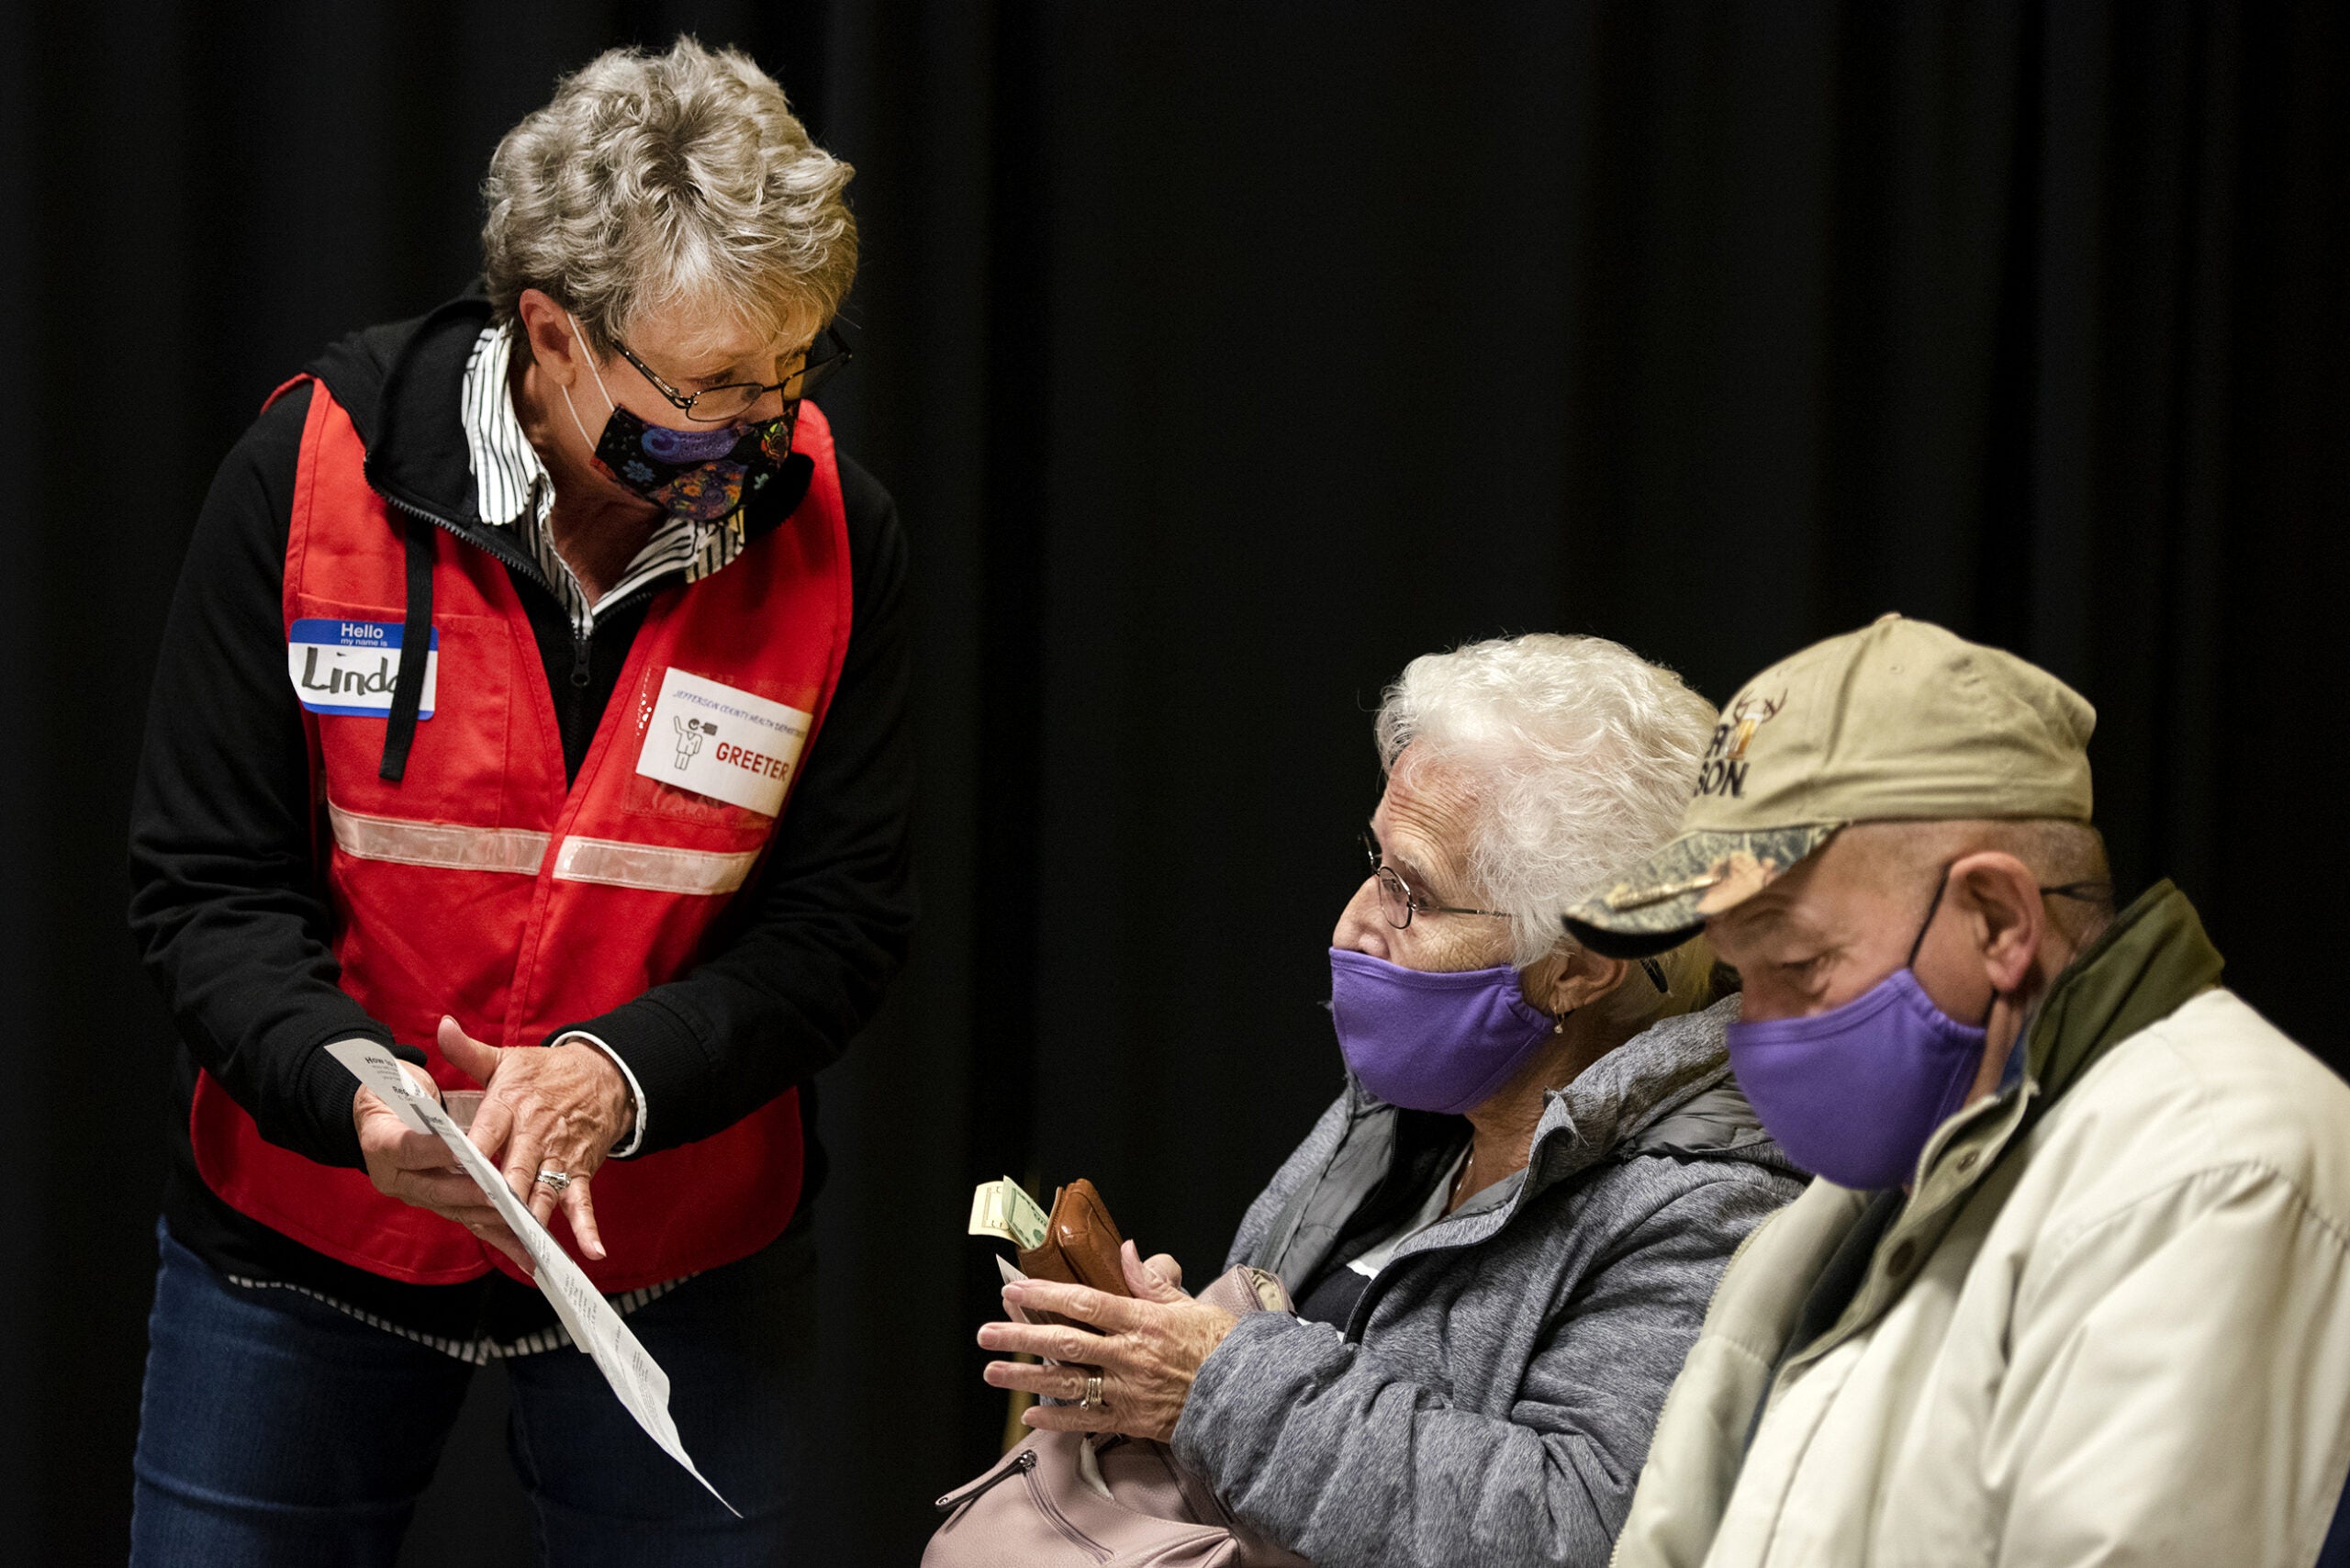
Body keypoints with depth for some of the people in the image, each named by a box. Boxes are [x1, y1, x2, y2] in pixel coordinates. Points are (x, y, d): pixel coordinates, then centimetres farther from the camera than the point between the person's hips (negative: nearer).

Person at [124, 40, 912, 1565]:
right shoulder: (312, 474, -14)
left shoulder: (834, 534, -10)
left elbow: (840, 921, -7)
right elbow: (212, 886, -10)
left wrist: (622, 1072, -25)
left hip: (681, 1257, 1)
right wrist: (355, 1096, -29)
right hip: (303, 1239, -1)